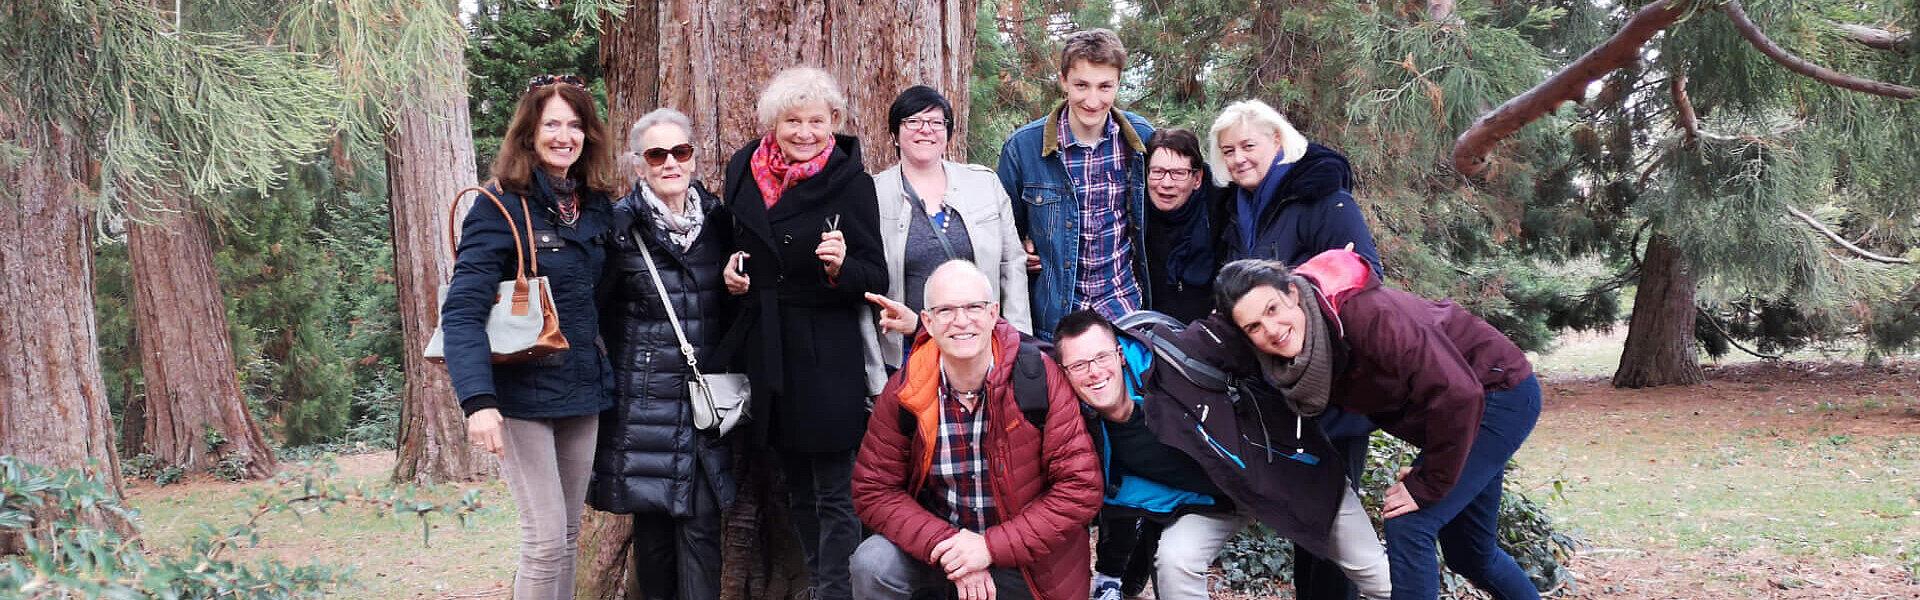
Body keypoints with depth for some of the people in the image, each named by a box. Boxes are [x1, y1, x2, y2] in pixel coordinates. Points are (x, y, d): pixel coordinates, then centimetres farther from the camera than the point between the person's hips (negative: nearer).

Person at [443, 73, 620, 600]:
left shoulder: (595, 205, 8)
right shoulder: (502, 205, -11)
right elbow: (463, 310, -17)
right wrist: (478, 400, -28)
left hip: (583, 391, 6)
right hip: (524, 394, -6)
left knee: (568, 534, 11)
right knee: (547, 537, -7)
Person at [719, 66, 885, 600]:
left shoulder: (851, 182, -9)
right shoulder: (744, 171, 4)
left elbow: (875, 280, -8)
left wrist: (841, 265, -28)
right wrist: (732, 269, 1)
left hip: (829, 356, -5)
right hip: (769, 350, 6)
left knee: (834, 495, -4)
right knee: (798, 490, 16)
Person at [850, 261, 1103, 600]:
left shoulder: (1041, 377, -16)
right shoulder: (903, 393, -11)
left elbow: (1081, 489, -17)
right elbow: (874, 491, -7)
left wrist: (991, 547, -23)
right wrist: (946, 546, -22)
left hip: (1026, 560, -1)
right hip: (939, 535, 2)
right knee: (872, 565, -22)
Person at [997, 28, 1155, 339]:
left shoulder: (1141, 138, -2)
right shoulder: (1023, 146, -8)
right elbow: (1005, 227, 8)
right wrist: (1020, 254, -9)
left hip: (1125, 304, 1)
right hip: (1053, 311, -1)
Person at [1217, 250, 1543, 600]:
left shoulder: (1366, 314, -35)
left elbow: (1458, 394, -39)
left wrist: (1426, 485, -29)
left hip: (1501, 393, -8)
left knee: (1408, 526, -18)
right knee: (1471, 554, 19)